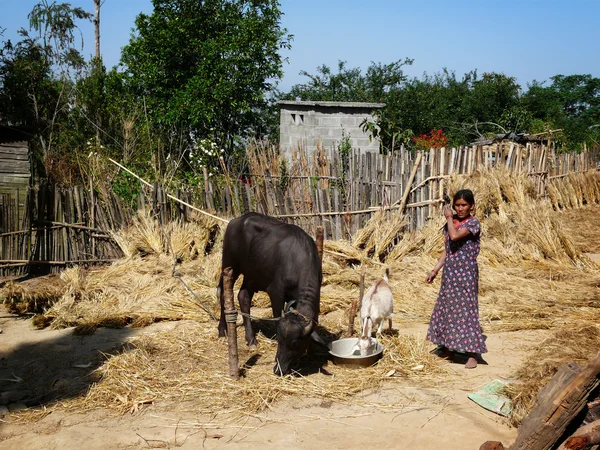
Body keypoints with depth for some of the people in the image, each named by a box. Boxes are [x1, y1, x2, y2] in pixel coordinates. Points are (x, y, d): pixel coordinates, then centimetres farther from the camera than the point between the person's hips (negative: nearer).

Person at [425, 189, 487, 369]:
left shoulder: (473, 223, -11)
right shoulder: (451, 223, 9)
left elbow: (455, 236, -29)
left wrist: (449, 218, -13)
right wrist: (435, 270, 11)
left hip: (466, 273, -7)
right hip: (450, 273, 7)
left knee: (466, 310, -4)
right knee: (446, 308, 13)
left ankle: (472, 354, 3)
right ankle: (448, 347, 29)